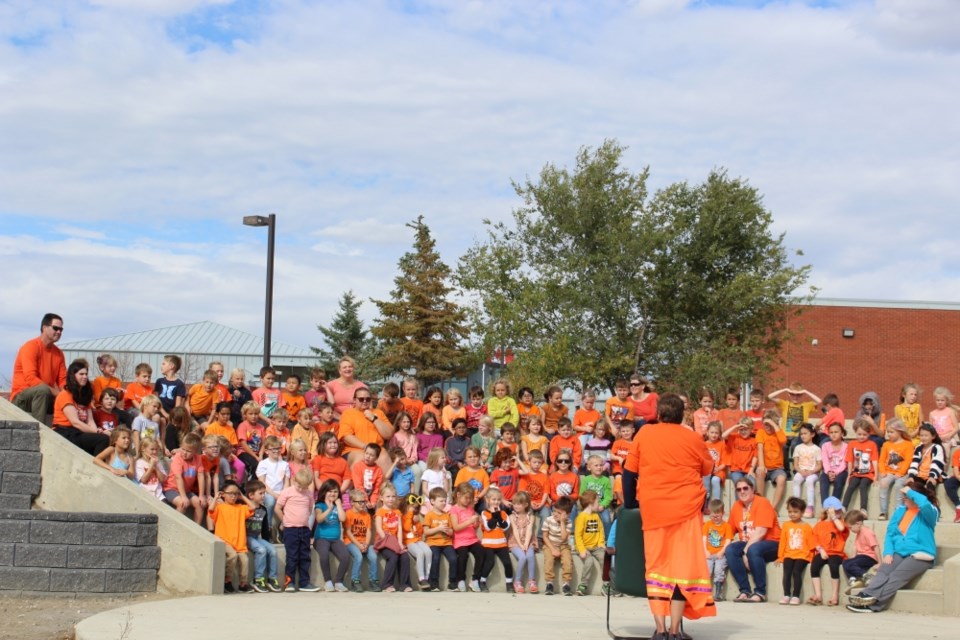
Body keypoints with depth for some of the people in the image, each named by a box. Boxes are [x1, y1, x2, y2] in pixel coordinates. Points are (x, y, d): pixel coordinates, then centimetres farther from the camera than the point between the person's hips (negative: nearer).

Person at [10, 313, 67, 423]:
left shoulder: (58, 353, 8)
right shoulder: (30, 347, -14)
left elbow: (63, 380, 7)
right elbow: (31, 379, -23)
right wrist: (55, 392, -26)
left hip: (47, 398, 7)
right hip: (21, 398, -7)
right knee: (43, 389, -36)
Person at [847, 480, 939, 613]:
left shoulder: (930, 512, -2)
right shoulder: (900, 510, 16)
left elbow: (924, 503, -28)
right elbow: (890, 533, 13)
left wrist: (910, 492, -13)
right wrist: (888, 553, -3)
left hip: (920, 555, -5)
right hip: (899, 552, 5)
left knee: (896, 576, -29)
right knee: (883, 572, -26)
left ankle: (873, 604, -42)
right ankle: (867, 595, -48)